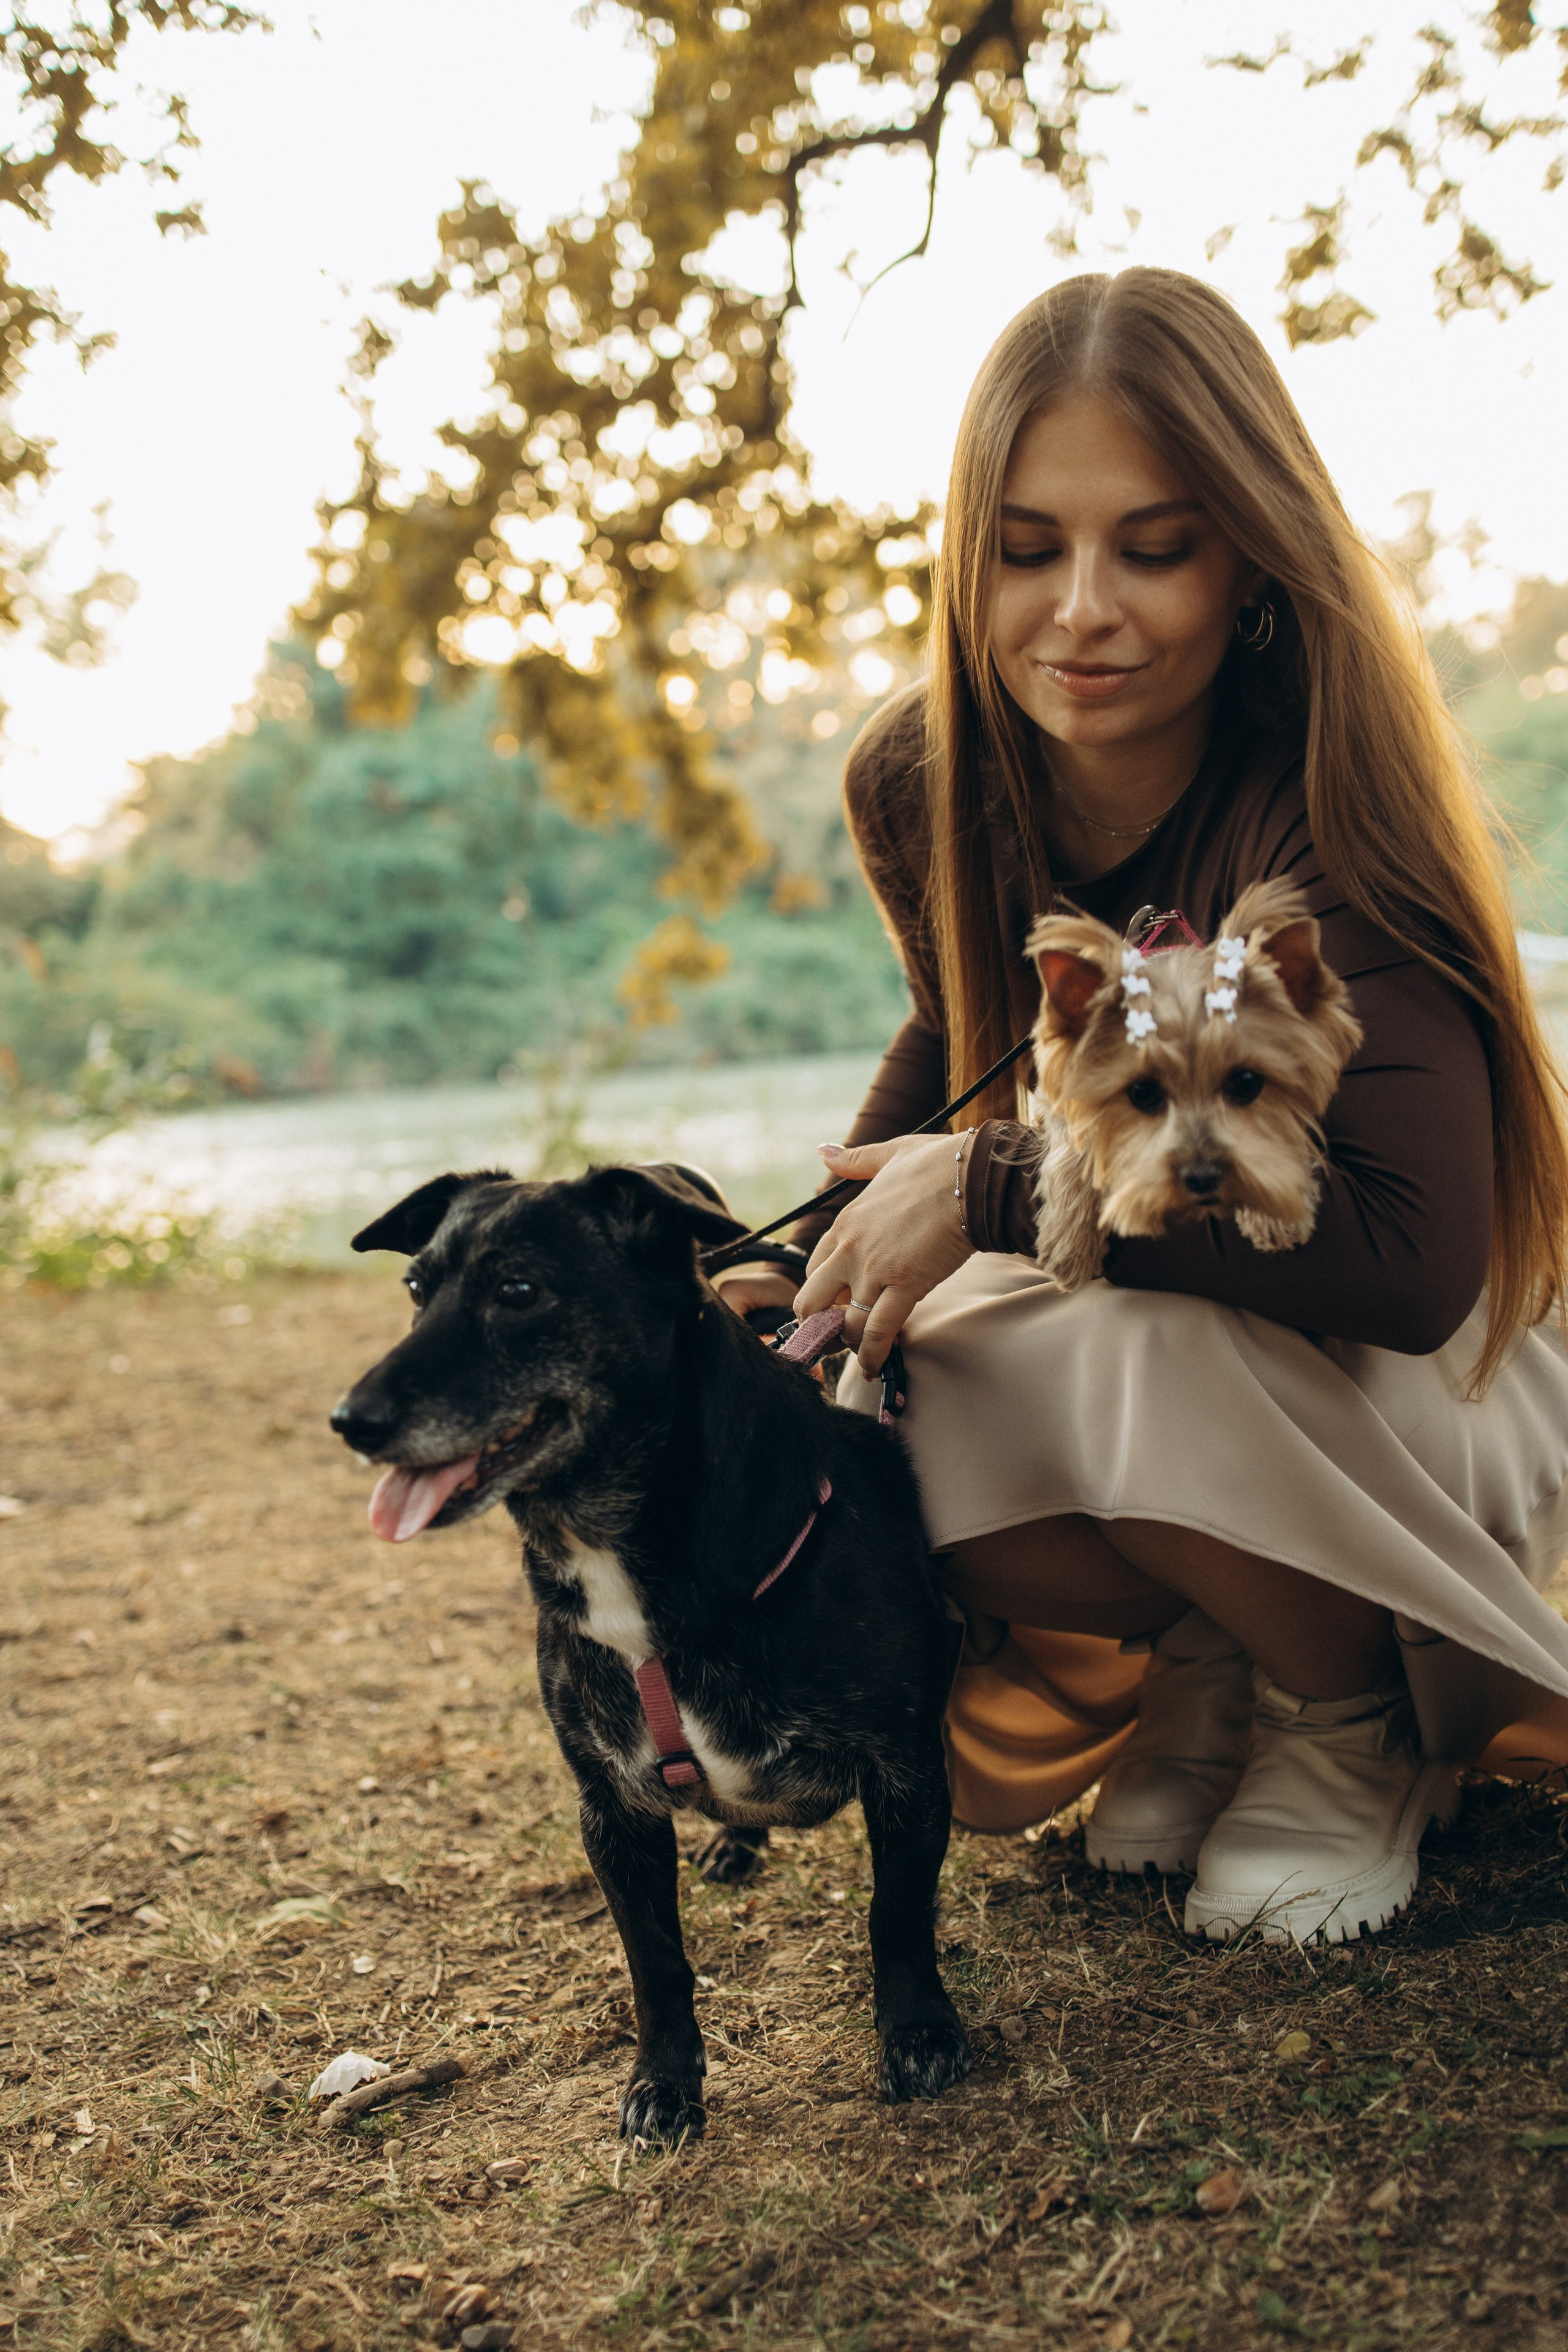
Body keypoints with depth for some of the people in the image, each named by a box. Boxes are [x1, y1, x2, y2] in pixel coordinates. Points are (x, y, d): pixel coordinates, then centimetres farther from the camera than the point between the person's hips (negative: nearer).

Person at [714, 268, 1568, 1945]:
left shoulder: (1319, 807, -28)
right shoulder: (919, 783, -11)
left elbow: (1416, 1254, -38)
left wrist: (997, 1188, -33)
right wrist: (826, 1256, -6)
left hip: (1389, 1376, -3)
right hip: (1086, 1321, 4)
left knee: (1160, 1351, -38)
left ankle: (1354, 1719, -5)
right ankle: (1192, 1666, 8)